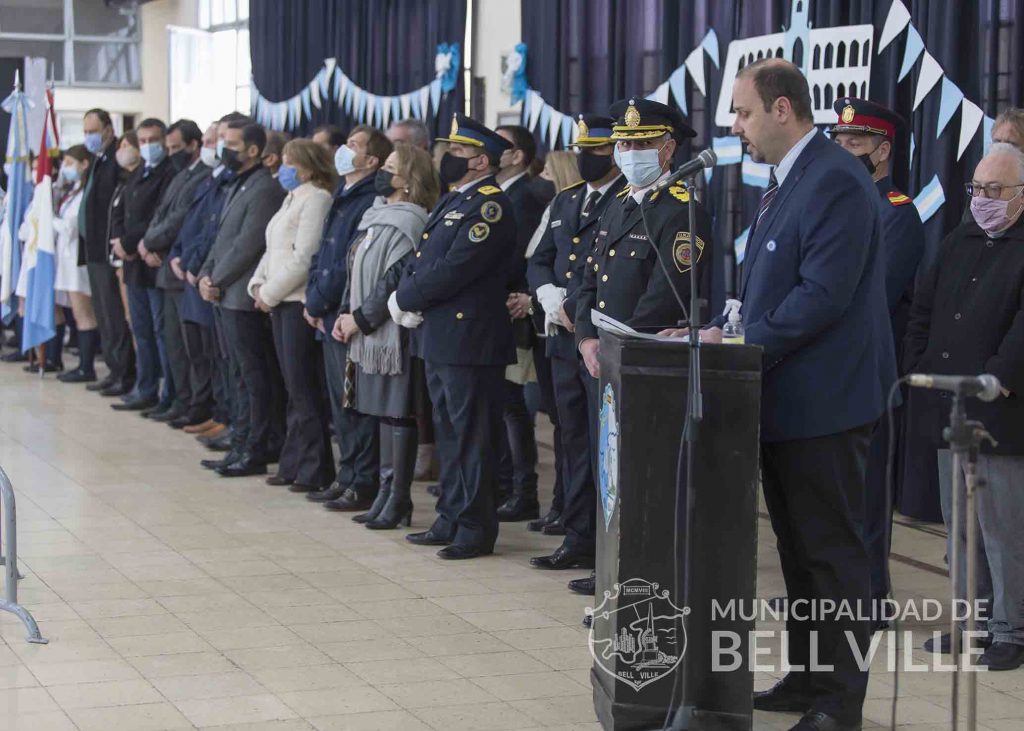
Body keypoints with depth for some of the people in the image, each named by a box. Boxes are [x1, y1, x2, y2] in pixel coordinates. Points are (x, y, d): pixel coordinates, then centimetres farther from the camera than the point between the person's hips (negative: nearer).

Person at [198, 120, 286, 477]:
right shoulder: (238, 186, 17)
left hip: (244, 297, -10)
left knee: (255, 376, -4)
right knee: (244, 375, 13)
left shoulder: (264, 190, -15)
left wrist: (217, 281, -13)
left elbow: (247, 245, -19)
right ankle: (266, 442, 19)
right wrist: (206, 275, 5)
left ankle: (257, 450, 0)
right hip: (227, 296, 10)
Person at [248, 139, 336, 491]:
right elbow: (273, 250, 20)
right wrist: (258, 285, 6)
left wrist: (271, 292, -13)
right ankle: (294, 464, 18)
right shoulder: (292, 199, 18)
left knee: (303, 387, -6)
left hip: (301, 302, -9)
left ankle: (314, 470, 0)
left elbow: (304, 257, -19)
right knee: (295, 387, 12)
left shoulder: (315, 200, -12)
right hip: (281, 302, 9)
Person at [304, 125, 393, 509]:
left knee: (357, 403, -4)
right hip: (331, 317, 9)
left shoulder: (371, 203, -15)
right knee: (340, 402, 14)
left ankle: (364, 485, 2)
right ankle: (348, 477, 23)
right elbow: (321, 255, 18)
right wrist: (313, 300, 5)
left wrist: (317, 303, -11)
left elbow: (349, 265, -20)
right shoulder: (342, 199, 15)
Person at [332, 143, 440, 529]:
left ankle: (399, 500, 3)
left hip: (395, 333, -9)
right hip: (372, 333, 9)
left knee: (398, 414, -3)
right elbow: (358, 270, 18)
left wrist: (360, 319, -15)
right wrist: (347, 315, 7)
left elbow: (396, 280, -20)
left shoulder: (407, 223, -15)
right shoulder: (377, 216, 15)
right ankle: (387, 493, 20)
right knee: (384, 411, 13)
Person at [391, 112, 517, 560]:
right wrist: (407, 296, -2)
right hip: (438, 337, 10)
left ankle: (476, 530, 3)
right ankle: (451, 521, 24)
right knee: (449, 434, 16)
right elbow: (423, 257, 18)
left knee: (472, 437, -3)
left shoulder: (490, 206, -14)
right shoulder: (452, 201, 17)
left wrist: (405, 299, -10)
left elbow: (454, 270, -21)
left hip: (470, 340, -10)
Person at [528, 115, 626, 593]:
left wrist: (579, 309, -17)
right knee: (575, 443, 14)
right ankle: (579, 538, 22)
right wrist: (551, 298, -1)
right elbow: (539, 262, 19)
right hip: (565, 342, 8)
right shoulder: (565, 202, 18)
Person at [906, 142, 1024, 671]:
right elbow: (923, 311, 17)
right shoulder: (958, 244, 16)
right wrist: (919, 366, 5)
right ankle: (973, 620, 24)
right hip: (950, 412, 8)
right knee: (960, 526, 14)